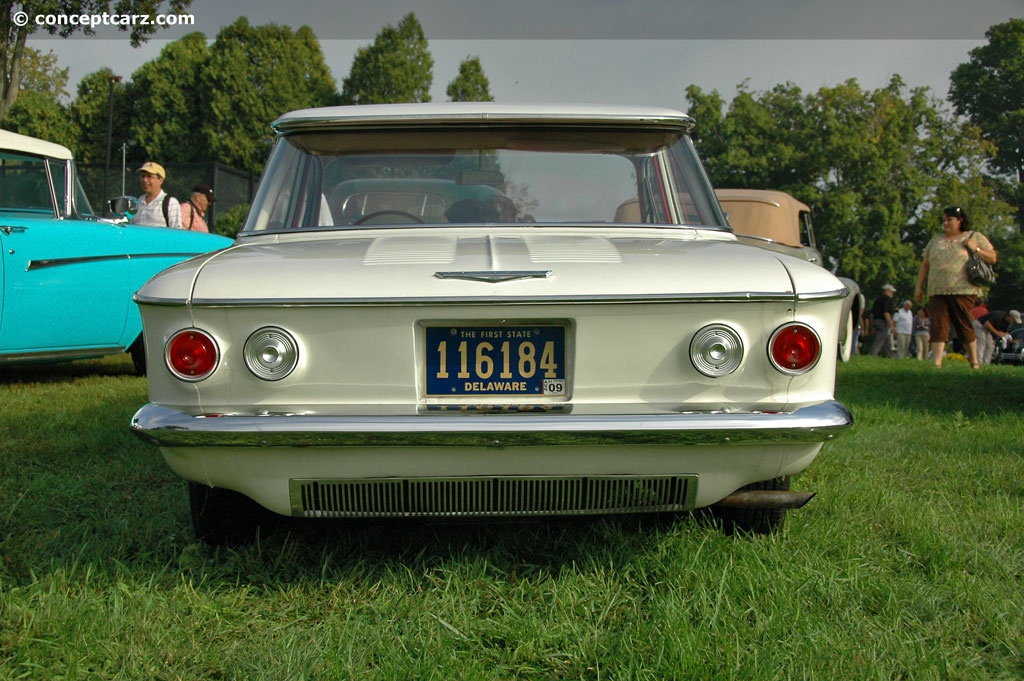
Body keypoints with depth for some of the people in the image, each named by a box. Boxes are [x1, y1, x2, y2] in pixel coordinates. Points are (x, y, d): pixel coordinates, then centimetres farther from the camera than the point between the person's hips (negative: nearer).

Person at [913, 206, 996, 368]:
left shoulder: (975, 237, 10)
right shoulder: (936, 240, 20)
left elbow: (993, 258, 7)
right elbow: (925, 264, 20)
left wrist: (976, 249, -8)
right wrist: (918, 286, 13)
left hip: (963, 291, -3)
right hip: (937, 292, 3)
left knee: (965, 327, -2)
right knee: (938, 327, -6)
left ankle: (975, 363, 10)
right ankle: (936, 364, -10)